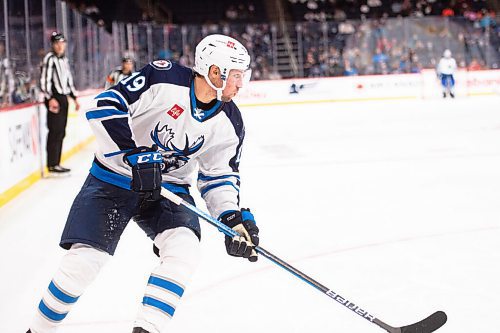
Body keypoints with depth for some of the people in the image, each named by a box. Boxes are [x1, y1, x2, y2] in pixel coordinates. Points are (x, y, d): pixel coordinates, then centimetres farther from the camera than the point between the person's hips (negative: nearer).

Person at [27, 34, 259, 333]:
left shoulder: (230, 125, -5)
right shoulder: (164, 78, -21)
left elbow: (219, 174, 4)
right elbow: (104, 105, -22)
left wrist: (233, 217, -12)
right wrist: (135, 154, -30)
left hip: (168, 187, 4)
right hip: (113, 177, -4)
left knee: (184, 248, -22)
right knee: (83, 261, -12)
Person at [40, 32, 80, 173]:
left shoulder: (64, 59, 17)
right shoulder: (50, 58, -9)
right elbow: (44, 80, -16)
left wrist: (74, 98, 21)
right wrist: (50, 98, -23)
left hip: (63, 98, 9)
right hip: (54, 98, -9)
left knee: (61, 132, 9)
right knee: (55, 131, -11)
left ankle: (56, 163, 14)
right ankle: (52, 164, -9)